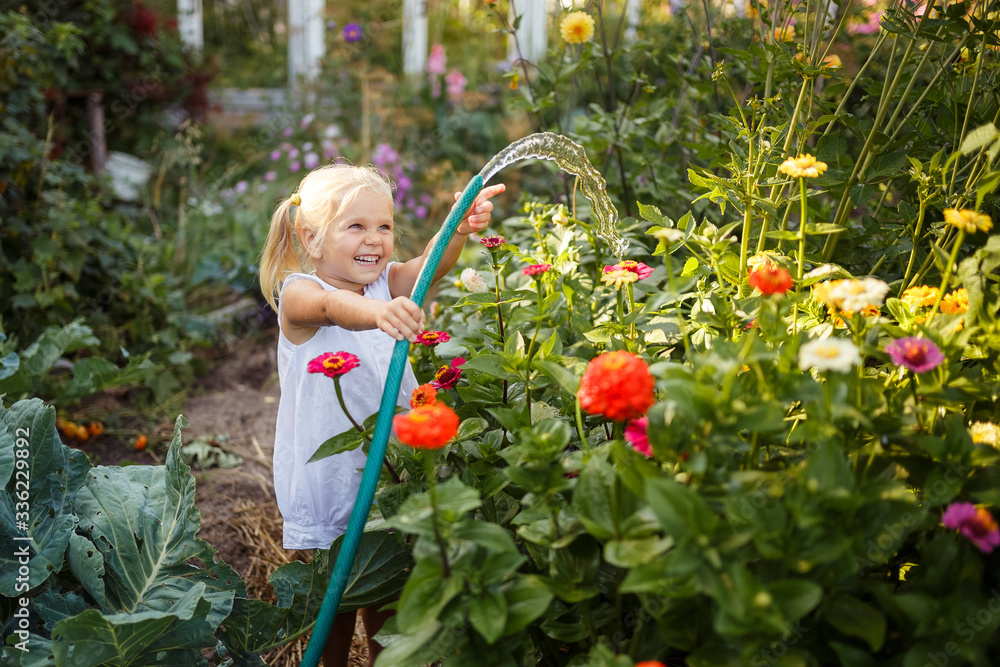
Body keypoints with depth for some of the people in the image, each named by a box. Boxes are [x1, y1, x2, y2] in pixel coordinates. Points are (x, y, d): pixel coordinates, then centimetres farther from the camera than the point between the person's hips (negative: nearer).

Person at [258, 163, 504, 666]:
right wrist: (377, 312, -62)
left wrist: (460, 226, -43)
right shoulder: (298, 293, -15)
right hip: (328, 470, -4)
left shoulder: (387, 285, 0)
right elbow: (332, 306, -39)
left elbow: (430, 265, -21)